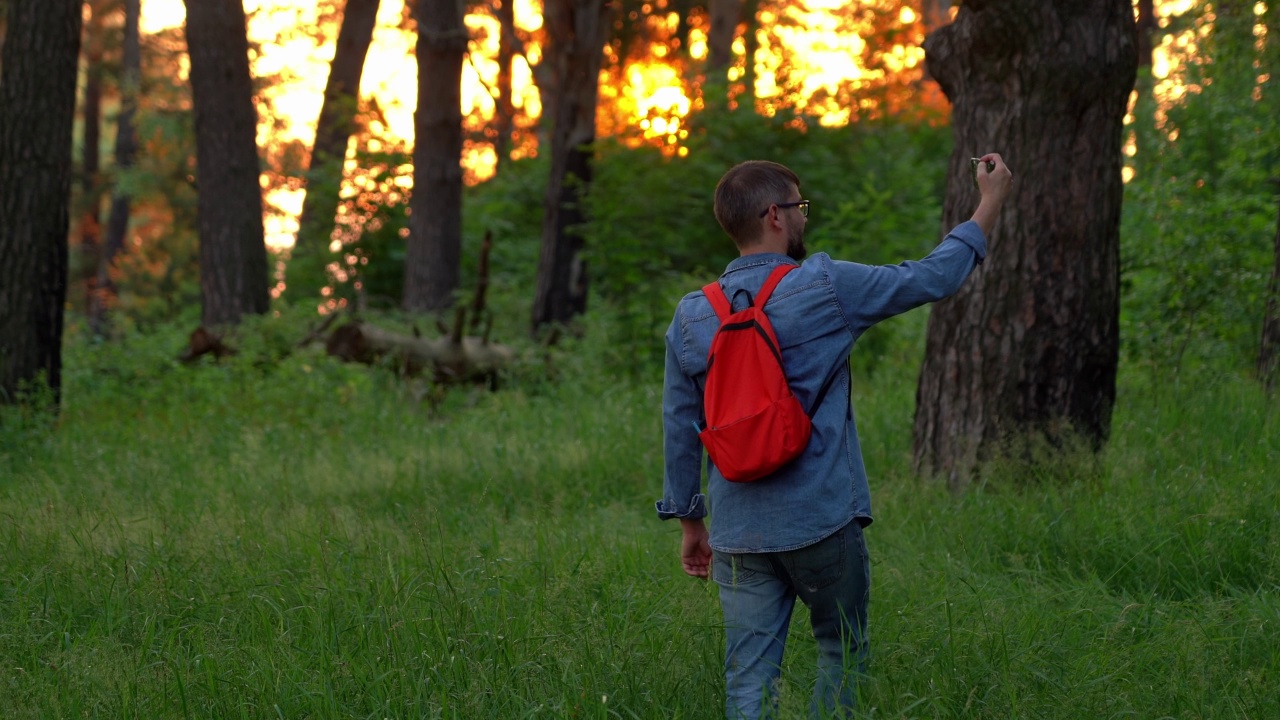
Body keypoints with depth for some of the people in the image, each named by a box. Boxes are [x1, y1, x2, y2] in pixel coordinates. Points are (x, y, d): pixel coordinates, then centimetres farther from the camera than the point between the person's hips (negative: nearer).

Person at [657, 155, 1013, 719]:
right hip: (821, 520, -3)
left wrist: (689, 523, 18)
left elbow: (679, 432, 8)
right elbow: (934, 278, 2)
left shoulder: (690, 319, 3)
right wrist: (991, 201, 15)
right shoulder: (826, 289, -8)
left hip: (739, 532, 3)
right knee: (843, 652, 14)